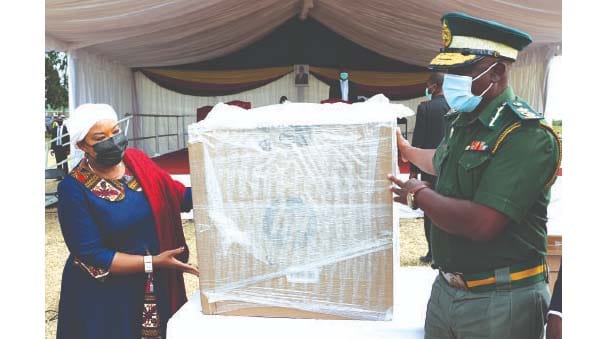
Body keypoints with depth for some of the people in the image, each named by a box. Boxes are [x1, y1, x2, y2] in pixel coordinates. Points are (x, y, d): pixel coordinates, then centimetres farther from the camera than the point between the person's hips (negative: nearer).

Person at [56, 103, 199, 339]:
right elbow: (91, 256, -18)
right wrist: (153, 262, -24)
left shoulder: (138, 160, -2)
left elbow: (180, 197, 0)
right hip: (104, 298, -4)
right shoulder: (74, 188, -16)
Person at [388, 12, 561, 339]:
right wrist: (405, 150, 39)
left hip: (499, 300, -7)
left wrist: (418, 195, -16)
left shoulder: (527, 136, -21)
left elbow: (481, 224, -30)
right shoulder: (461, 120, 6)